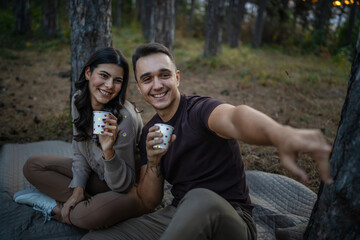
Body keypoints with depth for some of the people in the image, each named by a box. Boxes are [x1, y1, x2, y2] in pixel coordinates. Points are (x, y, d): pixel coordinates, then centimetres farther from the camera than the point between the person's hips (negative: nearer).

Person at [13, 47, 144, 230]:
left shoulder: (125, 117, -30)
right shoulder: (79, 100, -9)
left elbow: (122, 185, -25)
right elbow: (80, 152, 3)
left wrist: (109, 151, -42)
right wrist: (78, 188, -11)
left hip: (131, 189, -6)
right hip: (96, 174, 7)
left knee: (94, 214, -37)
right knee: (32, 166, 2)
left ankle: (55, 207, -6)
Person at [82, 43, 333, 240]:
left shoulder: (198, 110, -15)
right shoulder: (150, 133, 6)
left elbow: (234, 117, -42)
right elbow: (149, 203, 6)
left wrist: (282, 135, -65)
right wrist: (153, 162, -15)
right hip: (180, 216, 6)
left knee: (200, 199, -40)